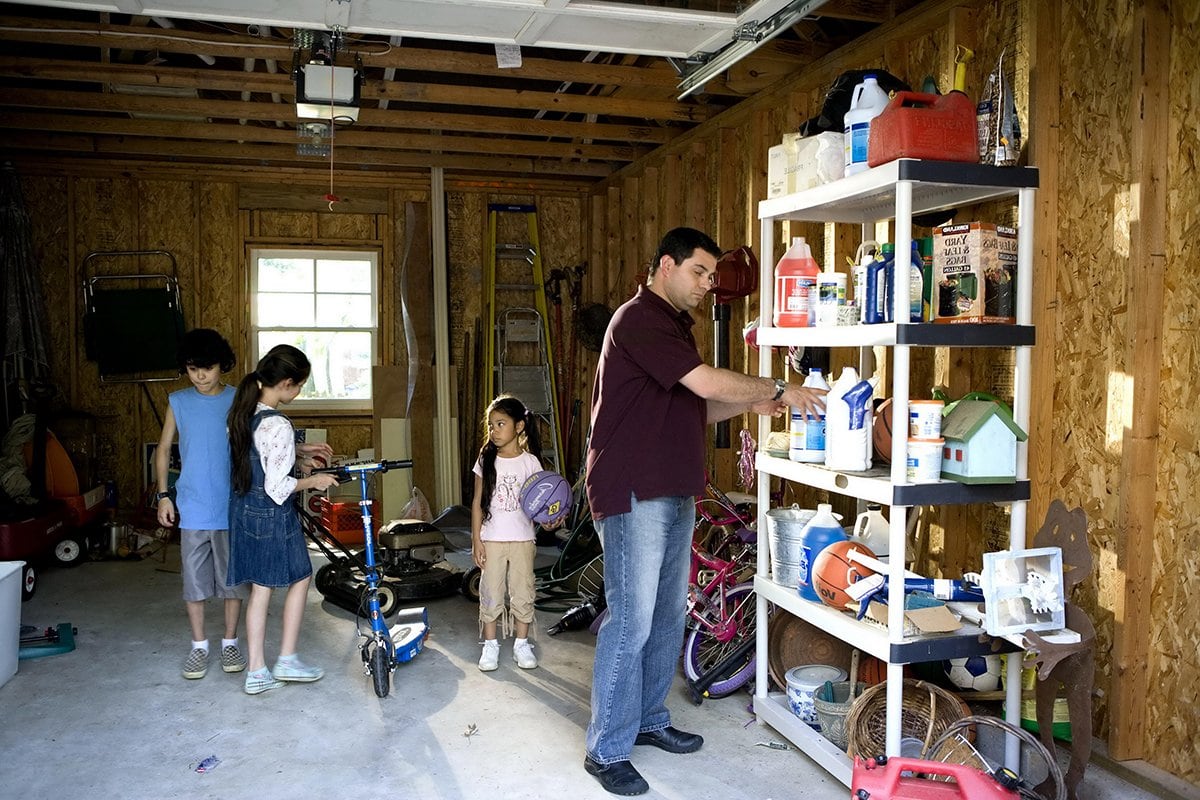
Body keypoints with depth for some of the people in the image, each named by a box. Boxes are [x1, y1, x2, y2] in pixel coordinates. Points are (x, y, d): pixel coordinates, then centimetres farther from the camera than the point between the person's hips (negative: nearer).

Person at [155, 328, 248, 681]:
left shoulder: (239, 401, -2)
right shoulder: (178, 402, 3)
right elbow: (163, 449, 9)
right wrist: (163, 495, 2)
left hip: (233, 507, -1)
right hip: (192, 508, 1)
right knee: (194, 577, 7)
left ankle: (230, 641, 22)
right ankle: (199, 645, 21)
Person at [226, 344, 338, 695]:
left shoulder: (243, 412, 2)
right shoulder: (277, 426, -25)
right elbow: (278, 487, -24)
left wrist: (299, 451, 15)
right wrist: (313, 481, -9)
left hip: (242, 509, 8)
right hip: (272, 516, -8)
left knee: (259, 588, 14)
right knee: (299, 578, 13)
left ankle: (256, 671, 19)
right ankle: (287, 660, 20)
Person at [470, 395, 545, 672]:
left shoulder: (530, 461, -2)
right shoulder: (486, 460, 0)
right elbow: (478, 502, 2)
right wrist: (476, 539, -3)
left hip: (522, 538, 0)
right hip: (491, 539, 0)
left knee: (523, 592, 6)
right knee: (491, 592, 5)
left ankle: (522, 644, 19)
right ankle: (490, 645, 18)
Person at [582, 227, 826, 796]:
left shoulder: (674, 325, 19)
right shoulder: (639, 319, -13)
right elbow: (707, 383, -22)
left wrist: (751, 404, 6)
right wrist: (777, 389, -11)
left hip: (674, 493, 10)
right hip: (633, 493, -10)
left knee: (668, 615, 15)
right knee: (631, 621, -6)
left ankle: (649, 719, 30)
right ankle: (606, 750, 6)